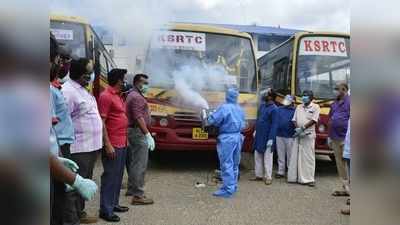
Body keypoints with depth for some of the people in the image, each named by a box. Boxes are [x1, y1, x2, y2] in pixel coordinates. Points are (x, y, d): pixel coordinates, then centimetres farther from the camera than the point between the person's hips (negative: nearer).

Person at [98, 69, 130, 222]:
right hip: (113, 145, -9)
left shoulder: (118, 95, 15)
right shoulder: (106, 96, -13)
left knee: (118, 176, 16)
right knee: (110, 176, -2)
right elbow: (101, 123, -17)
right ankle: (106, 210, 7)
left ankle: (114, 204, 27)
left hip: (122, 144, 9)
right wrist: (107, 145, -21)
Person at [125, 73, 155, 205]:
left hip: (133, 131, 11)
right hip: (138, 132, -11)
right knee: (140, 164, -10)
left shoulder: (132, 95, 19)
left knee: (134, 163, 18)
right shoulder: (137, 97, -13)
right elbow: (138, 118, -23)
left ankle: (131, 189, 29)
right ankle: (138, 195, -9)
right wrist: (148, 135, -25)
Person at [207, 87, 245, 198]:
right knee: (234, 164, 16)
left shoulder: (224, 108, -14)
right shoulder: (240, 109, 9)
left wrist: (208, 118, 6)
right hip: (238, 137, 8)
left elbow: (212, 120, -15)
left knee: (226, 164, -3)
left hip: (226, 138, -8)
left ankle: (227, 189, 0)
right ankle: (233, 186, 26)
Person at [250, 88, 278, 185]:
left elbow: (274, 125, -17)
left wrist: (271, 139, -20)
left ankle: (268, 177, 12)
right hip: (259, 136, 8)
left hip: (267, 137, -8)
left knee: (267, 158, 2)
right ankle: (259, 175, 24)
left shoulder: (274, 109, -15)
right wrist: (255, 130, 17)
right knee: (257, 156, 13)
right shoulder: (262, 105, 9)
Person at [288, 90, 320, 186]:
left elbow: (313, 120, -9)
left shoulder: (315, 107, 1)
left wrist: (302, 128, -16)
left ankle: (309, 179, -2)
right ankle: (294, 177, 11)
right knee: (296, 156, 5)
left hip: (309, 135, -4)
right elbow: (294, 120, 9)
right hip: (298, 135, 5)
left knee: (308, 157, -5)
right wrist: (298, 129, -8)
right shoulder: (299, 107, 15)